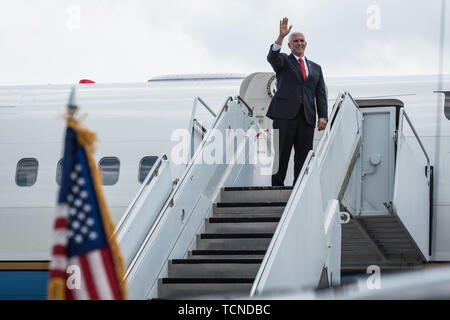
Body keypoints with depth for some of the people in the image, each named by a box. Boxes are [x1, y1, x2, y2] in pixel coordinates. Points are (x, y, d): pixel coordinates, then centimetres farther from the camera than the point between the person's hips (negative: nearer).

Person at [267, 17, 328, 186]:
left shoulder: (315, 68, 23)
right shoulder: (284, 61, 12)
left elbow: (321, 94, 16)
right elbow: (272, 57, -12)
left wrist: (323, 116, 1)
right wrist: (281, 37, -27)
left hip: (307, 116, 4)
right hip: (285, 114, -4)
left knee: (303, 157, 0)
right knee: (281, 154, -6)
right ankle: (277, 187, -5)